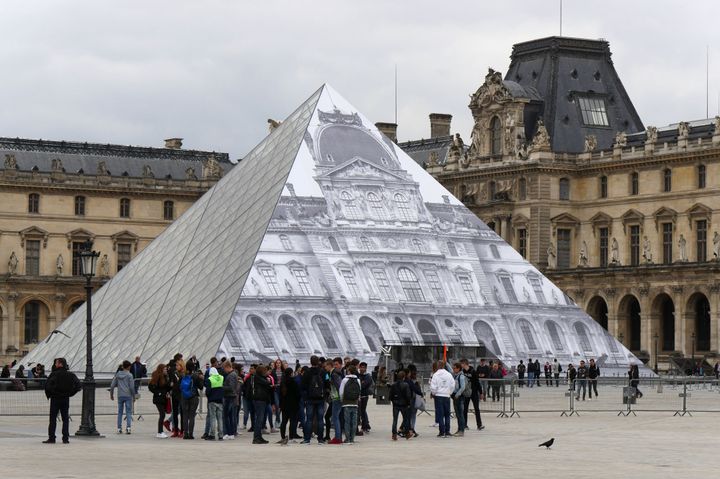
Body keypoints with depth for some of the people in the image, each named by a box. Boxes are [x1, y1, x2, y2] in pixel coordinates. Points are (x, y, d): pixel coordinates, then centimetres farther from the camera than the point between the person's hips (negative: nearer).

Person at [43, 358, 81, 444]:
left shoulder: (54, 374, -12)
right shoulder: (70, 375, 2)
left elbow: (47, 385, -21)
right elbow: (78, 385, 0)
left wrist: (49, 394, -5)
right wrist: (70, 393, 6)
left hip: (55, 399, -4)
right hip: (66, 399, 4)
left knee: (53, 419, 1)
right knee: (65, 419, 9)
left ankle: (51, 438, -1)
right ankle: (65, 438, 6)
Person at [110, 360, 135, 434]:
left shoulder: (117, 374, 7)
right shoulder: (129, 375, -6)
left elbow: (112, 385, 8)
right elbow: (132, 387, -10)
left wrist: (111, 395, 17)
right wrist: (133, 395, 2)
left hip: (120, 396, 3)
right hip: (128, 396, -3)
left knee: (119, 412, 9)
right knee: (128, 412, 0)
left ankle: (119, 428, 7)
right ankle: (128, 427, -12)